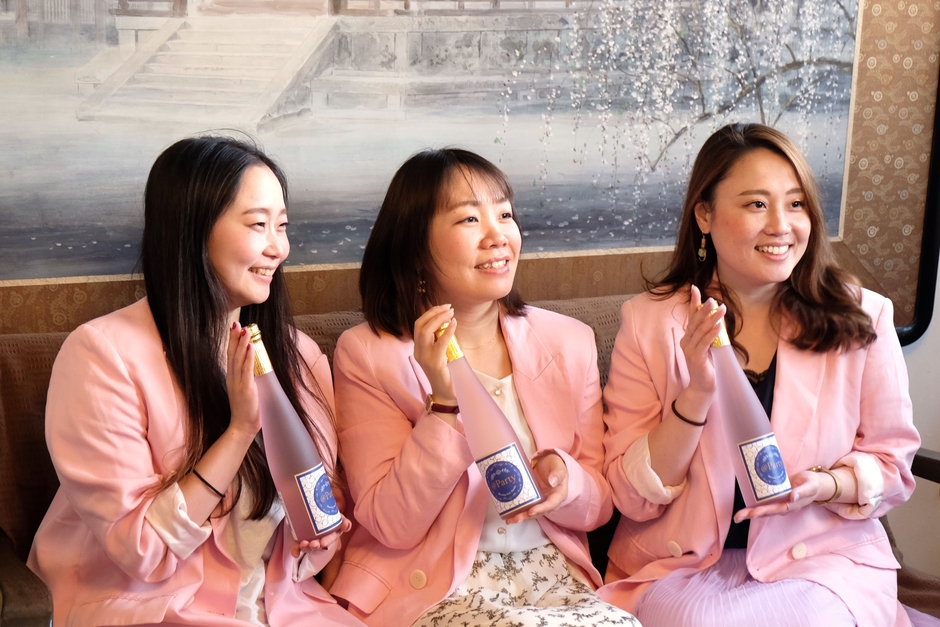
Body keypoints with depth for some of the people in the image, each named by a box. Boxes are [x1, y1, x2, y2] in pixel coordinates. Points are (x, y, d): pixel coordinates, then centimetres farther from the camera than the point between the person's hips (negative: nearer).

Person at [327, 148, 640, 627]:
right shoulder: (368, 353, -5)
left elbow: (599, 506, 8)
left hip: (551, 577, 4)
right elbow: (393, 526, -10)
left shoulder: (569, 343, 5)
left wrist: (564, 483, -15)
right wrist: (445, 402, -20)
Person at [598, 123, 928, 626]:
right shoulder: (649, 320, -4)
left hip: (822, 557, 1)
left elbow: (891, 464, 6)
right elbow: (633, 498, -6)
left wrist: (824, 485, -17)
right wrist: (697, 393, -21)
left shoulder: (861, 319, -2)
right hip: (680, 563, -1)